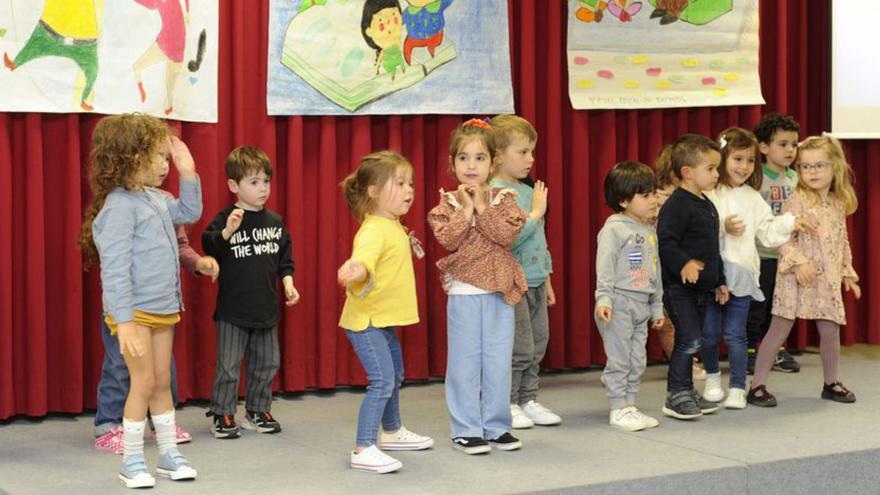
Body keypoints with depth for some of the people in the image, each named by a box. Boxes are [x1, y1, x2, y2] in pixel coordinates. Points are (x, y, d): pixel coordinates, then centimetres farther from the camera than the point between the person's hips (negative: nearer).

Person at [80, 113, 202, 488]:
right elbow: (114, 269, -22)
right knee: (144, 383, -3)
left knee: (162, 382, 14)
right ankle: (132, 461, 9)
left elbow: (189, 212, 28)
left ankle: (168, 453, 24)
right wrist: (124, 322, -26)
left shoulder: (156, 199, 7)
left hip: (163, 309, 8)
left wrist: (188, 173, 14)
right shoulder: (119, 205, -19)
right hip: (135, 312, -8)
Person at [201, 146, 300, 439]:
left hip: (266, 307, 5)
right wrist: (227, 232, -33)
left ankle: (257, 412, 26)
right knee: (228, 365, 0)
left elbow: (285, 258, 14)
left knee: (266, 363, 12)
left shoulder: (275, 222, 7)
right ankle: (223, 416, 11)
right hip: (233, 308, -5)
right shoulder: (225, 219, -10)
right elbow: (209, 250, -20)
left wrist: (288, 282, 1)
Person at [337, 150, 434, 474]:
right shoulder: (374, 230, -24)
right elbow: (363, 259, -43)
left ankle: (392, 432, 46)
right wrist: (356, 271, -62)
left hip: (384, 319, 11)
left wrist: (409, 246, 36)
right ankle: (363, 450, -16)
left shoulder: (394, 227, 8)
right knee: (382, 380, -18)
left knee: (395, 374, 26)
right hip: (366, 320, -11)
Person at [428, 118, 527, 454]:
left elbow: (507, 235, -13)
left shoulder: (503, 199, 2)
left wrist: (482, 207, -16)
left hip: (500, 291, 2)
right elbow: (448, 239, -14)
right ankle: (466, 430, 9)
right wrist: (466, 208, -16)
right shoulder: (448, 203, 0)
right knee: (464, 363, 2)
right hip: (463, 291, -1)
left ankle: (497, 426, 17)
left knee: (498, 362, 6)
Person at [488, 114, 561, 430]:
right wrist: (537, 212, -15)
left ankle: (528, 400, 22)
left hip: (535, 282, 8)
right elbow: (509, 237, -25)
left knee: (538, 345, 12)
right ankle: (507, 404, 8)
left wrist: (546, 278, 23)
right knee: (519, 348, -4)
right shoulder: (495, 193, -14)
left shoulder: (528, 191, 13)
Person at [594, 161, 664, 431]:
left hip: (641, 305, 8)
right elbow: (605, 267, -15)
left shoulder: (649, 231, 14)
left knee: (637, 360, 11)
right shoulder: (614, 229, -10)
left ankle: (629, 406, 19)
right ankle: (618, 410, 3)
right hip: (619, 304, -8)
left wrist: (657, 306, 22)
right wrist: (603, 299, -24)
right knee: (618, 359, -3)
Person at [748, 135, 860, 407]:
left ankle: (831, 382, 28)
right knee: (779, 329, -4)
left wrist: (848, 273, 19)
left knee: (830, 331, 10)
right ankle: (758, 385, 0)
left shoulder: (839, 204, 10)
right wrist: (798, 262, -24)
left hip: (828, 280, 6)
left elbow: (843, 242, 20)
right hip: (797, 279, -5)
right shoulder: (797, 201, -9)